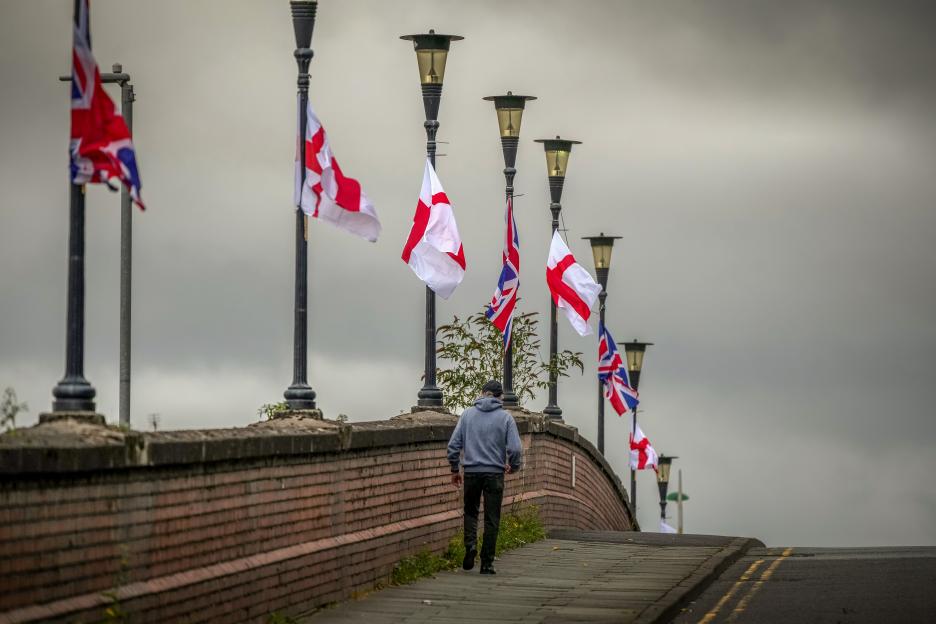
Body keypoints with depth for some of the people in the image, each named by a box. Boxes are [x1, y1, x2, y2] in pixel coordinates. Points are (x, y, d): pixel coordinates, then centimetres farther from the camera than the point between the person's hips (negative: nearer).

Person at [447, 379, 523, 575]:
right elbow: (515, 448, -9)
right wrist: (514, 467, 11)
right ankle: (487, 563, 4)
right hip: (495, 473, -1)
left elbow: (454, 443, 1)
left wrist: (455, 469, 12)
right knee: (491, 519, 5)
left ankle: (470, 544, -6)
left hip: (471, 471, 1)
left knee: (470, 511, 19)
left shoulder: (468, 414, 3)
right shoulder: (505, 417, -2)